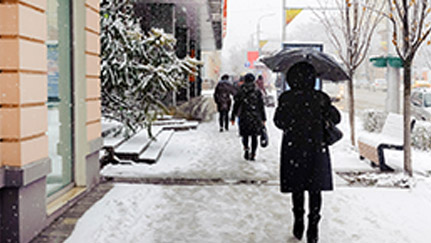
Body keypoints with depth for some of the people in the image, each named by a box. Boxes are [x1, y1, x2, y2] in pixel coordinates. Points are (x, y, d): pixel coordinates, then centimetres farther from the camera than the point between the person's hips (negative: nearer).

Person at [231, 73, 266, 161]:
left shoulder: (240, 93, -3)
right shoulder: (257, 92, -3)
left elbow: (236, 106, 1)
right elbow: (261, 106, 0)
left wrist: (233, 117, 10)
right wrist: (263, 119, 7)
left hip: (244, 117, 0)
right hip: (255, 117, 0)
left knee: (245, 135, 14)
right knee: (254, 137, 9)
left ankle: (246, 148, -9)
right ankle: (253, 154, 8)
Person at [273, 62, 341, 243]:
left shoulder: (286, 99, -8)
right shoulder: (320, 98, -5)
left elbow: (278, 121, -3)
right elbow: (335, 118, 3)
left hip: (293, 148, 0)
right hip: (316, 147, 0)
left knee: (297, 187, 14)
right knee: (315, 189, 7)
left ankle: (299, 224, 22)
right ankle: (313, 228, 6)